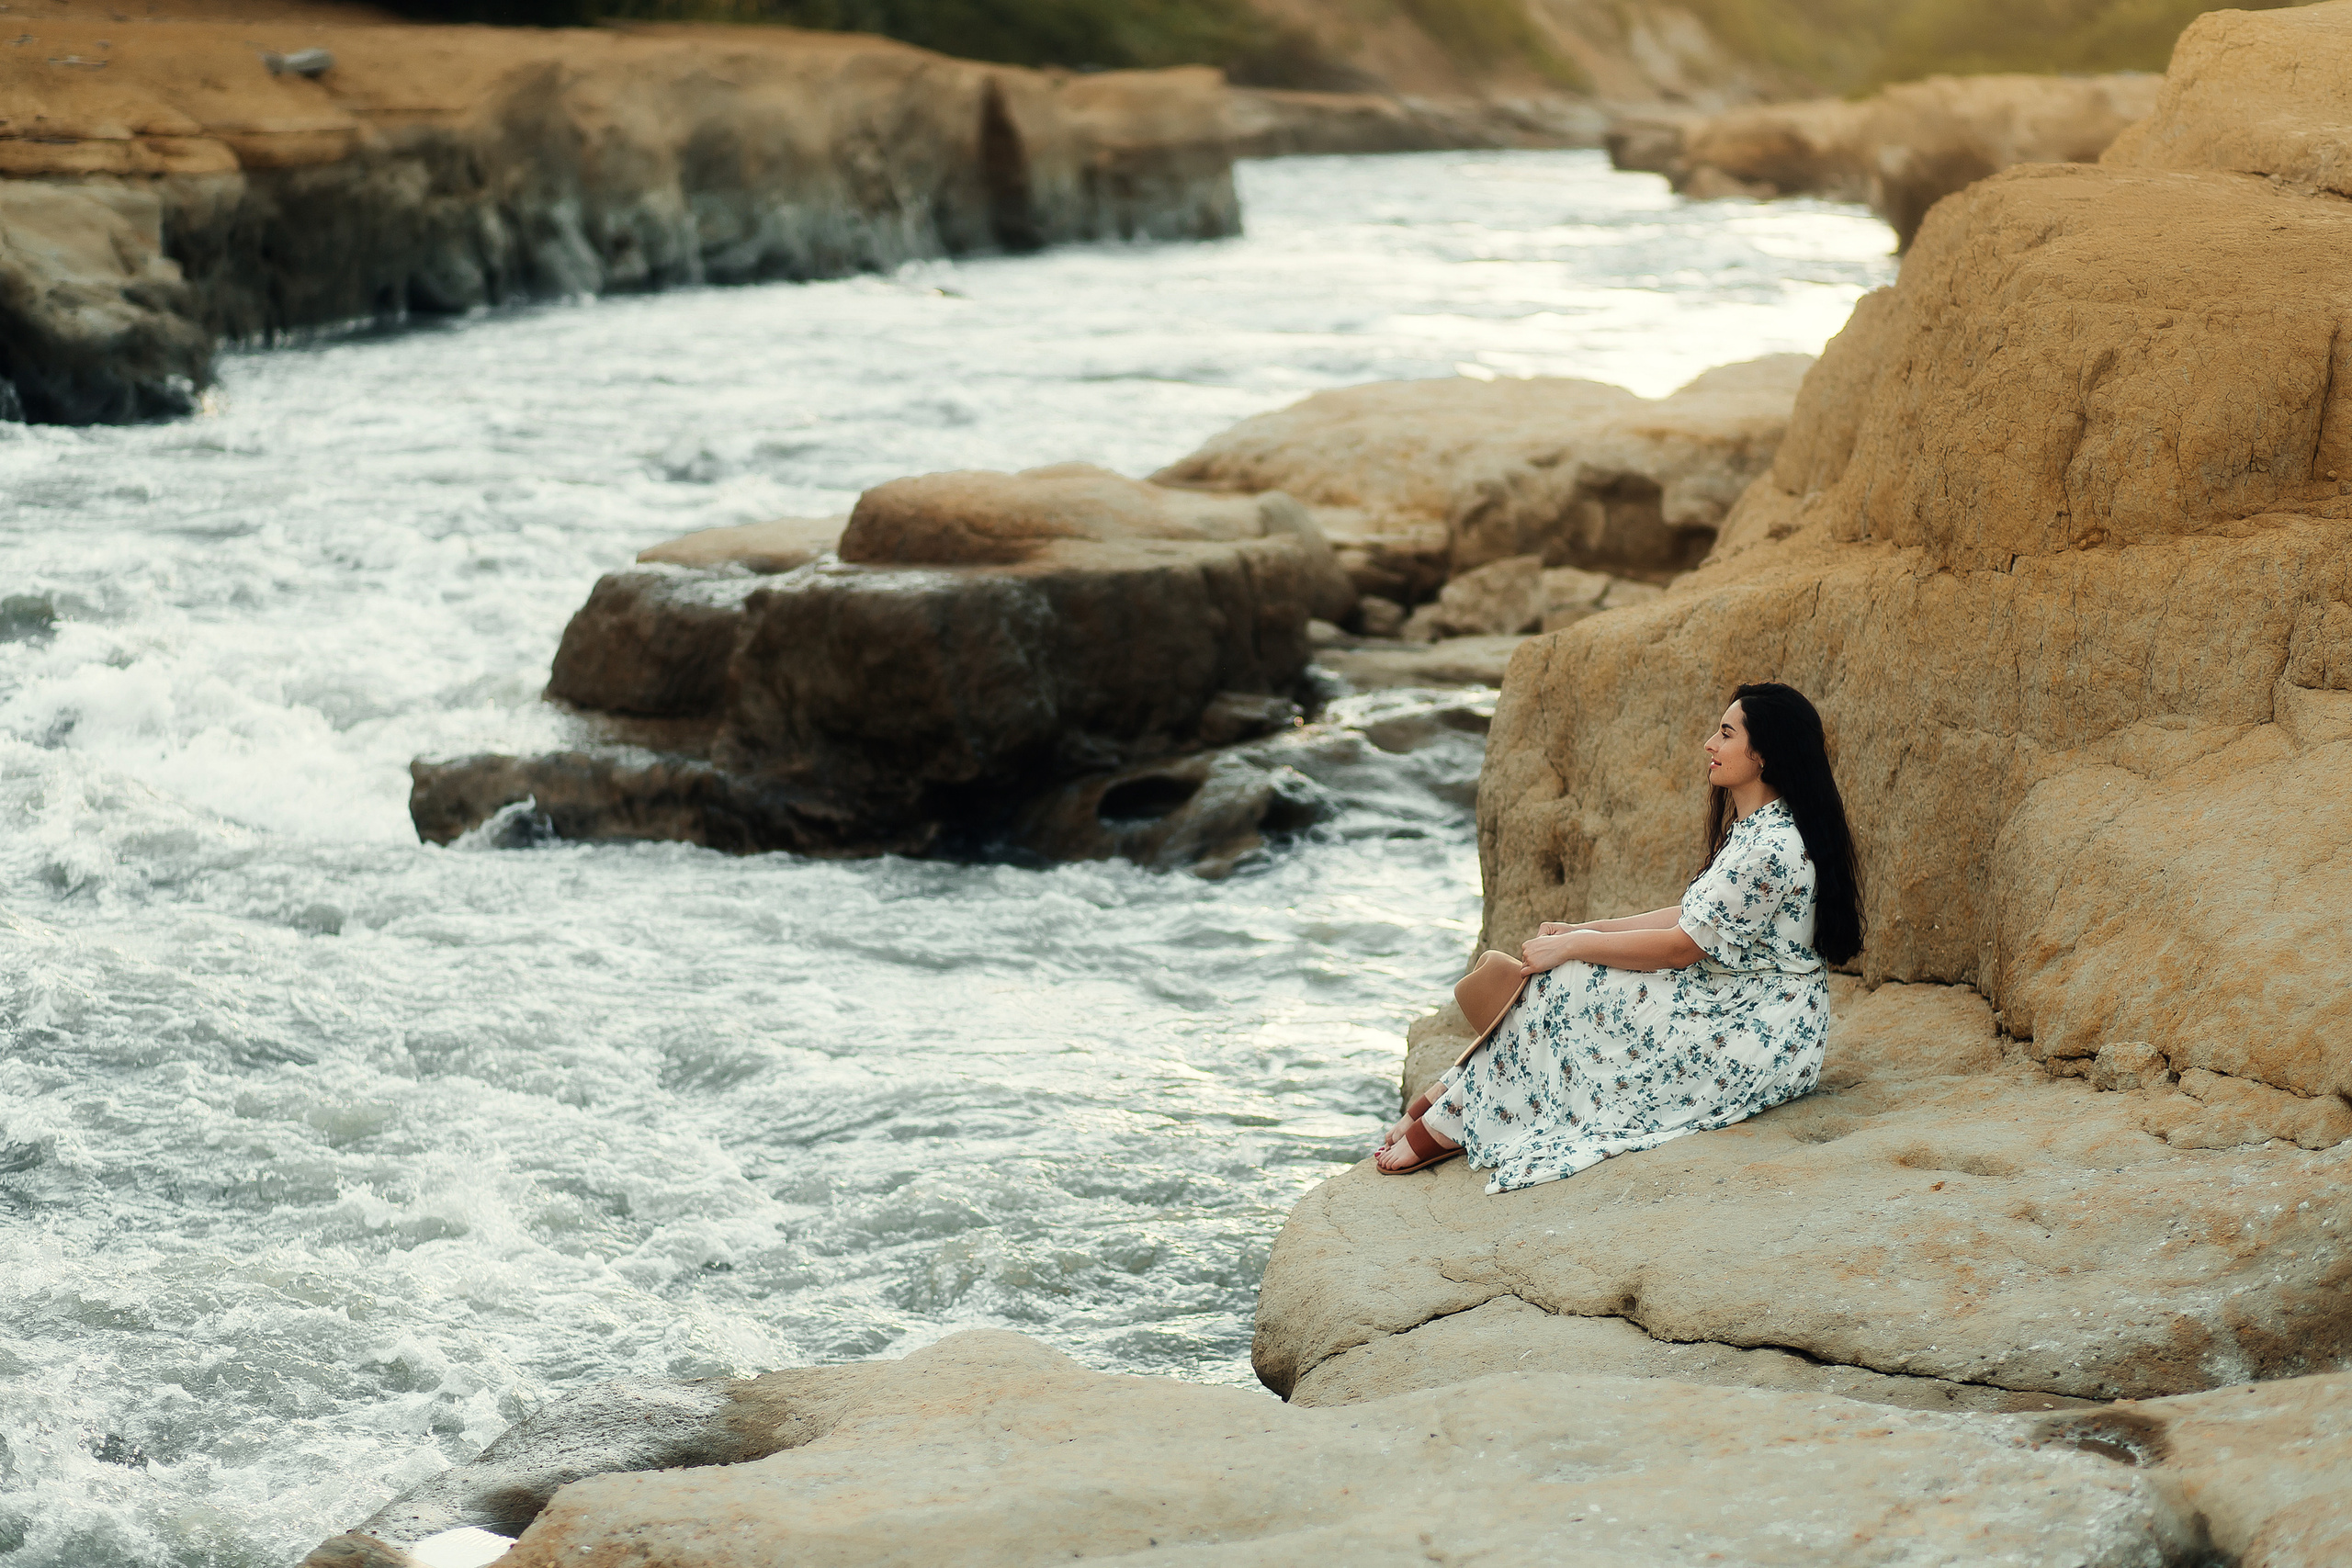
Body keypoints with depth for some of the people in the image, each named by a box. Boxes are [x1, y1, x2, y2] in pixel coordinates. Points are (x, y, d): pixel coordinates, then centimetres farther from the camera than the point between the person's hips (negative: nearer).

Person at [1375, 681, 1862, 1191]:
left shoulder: (1773, 849, -23)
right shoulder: (1750, 828, 9)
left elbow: (1683, 946, -21)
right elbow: (1695, 919, 13)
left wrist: (1571, 946, -13)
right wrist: (1585, 931, 5)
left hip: (1761, 1039, -10)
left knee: (1568, 983, -15)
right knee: (1566, 976, -1)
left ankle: (1448, 1126, -7)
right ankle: (1449, 1098, -2)